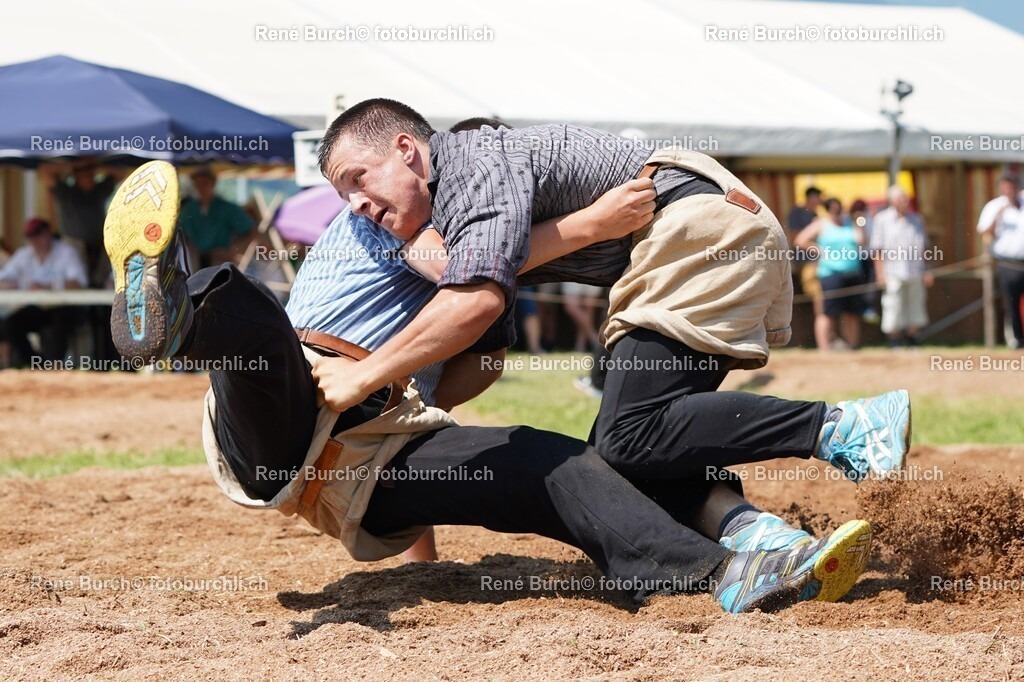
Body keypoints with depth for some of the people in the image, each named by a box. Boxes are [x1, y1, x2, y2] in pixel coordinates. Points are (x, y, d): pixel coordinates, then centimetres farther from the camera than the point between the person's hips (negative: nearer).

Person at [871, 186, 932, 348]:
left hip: (915, 274, 4)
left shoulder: (916, 219, 14)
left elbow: (924, 248, 19)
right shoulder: (882, 219, 2)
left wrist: (926, 271, 14)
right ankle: (895, 345, 5)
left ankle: (912, 342, 16)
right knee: (893, 311, -2)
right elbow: (877, 250, -2)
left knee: (915, 309, 7)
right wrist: (880, 274, -8)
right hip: (893, 274, -4)